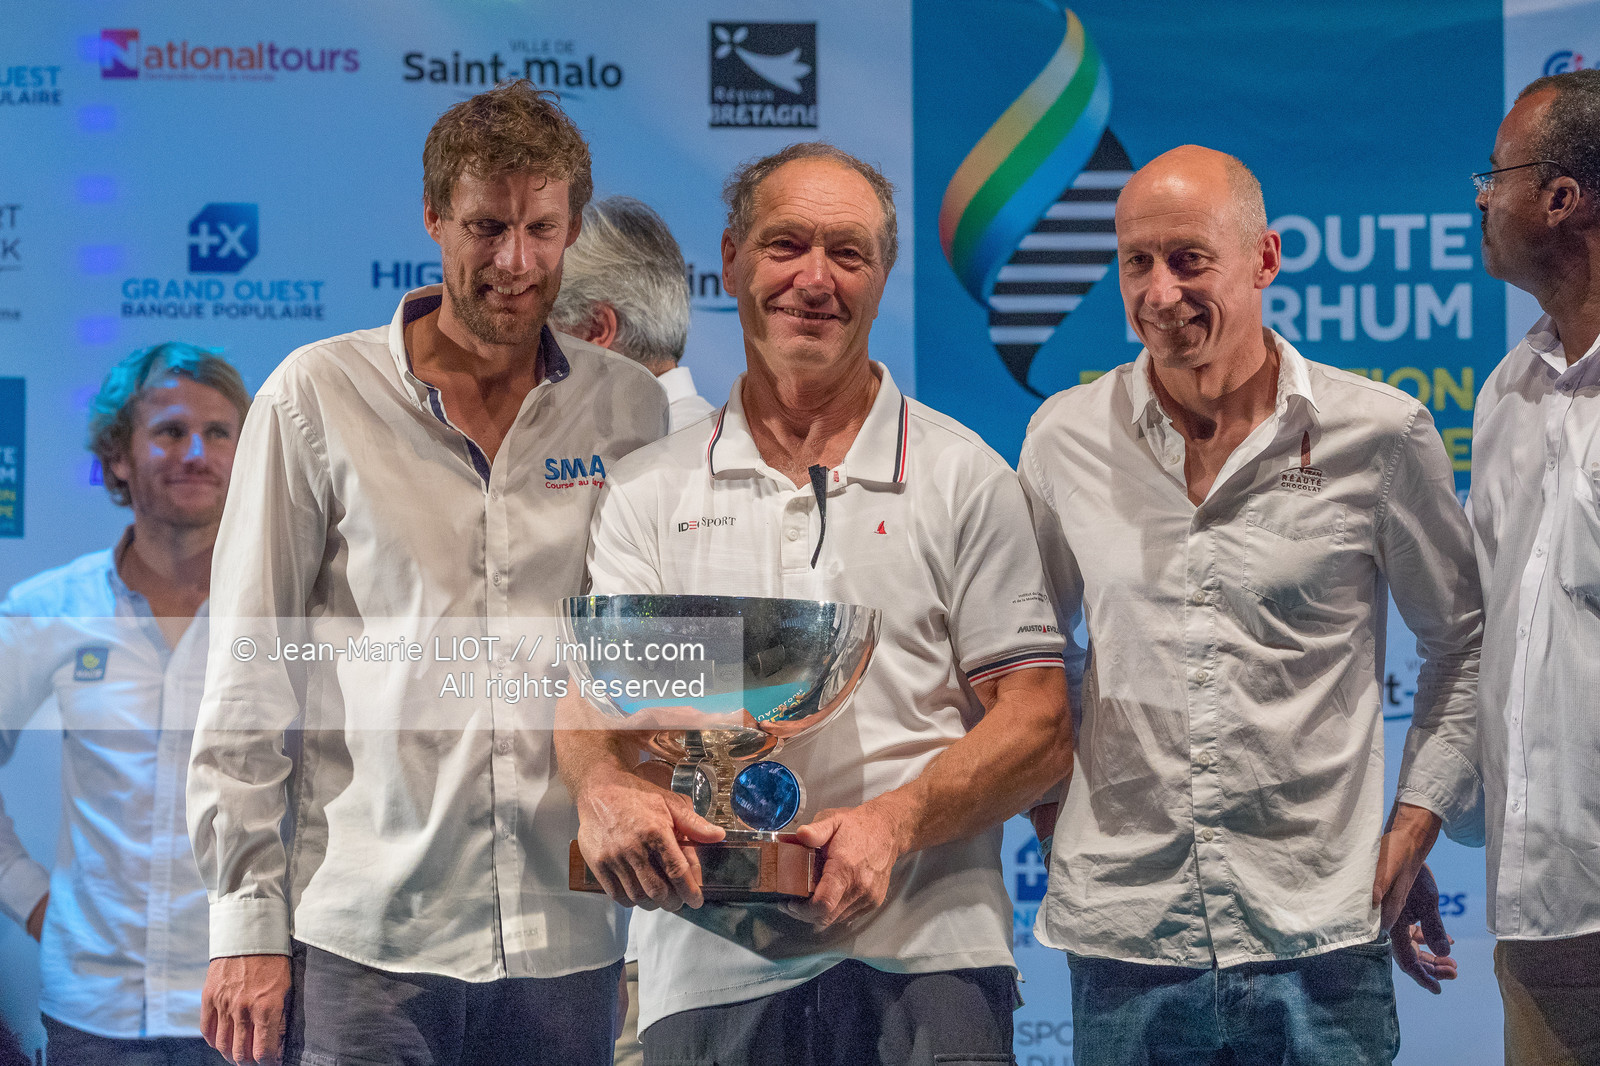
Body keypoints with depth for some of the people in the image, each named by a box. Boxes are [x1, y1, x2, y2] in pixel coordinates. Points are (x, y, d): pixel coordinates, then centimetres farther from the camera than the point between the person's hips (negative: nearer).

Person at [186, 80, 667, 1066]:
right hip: (366, 937, -2)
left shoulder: (632, 408, 7)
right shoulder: (320, 395, 0)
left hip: (568, 937, 2)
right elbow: (250, 671, 1)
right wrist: (247, 918, -2)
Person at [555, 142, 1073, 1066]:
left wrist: (894, 821, -15)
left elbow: (1039, 730, 2)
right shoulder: (648, 491, 14)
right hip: (709, 970, 2)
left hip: (923, 959, -1)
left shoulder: (966, 479, 7)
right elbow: (594, 690, 4)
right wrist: (606, 788, -20)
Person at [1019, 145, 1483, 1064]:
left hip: (1318, 935, -2)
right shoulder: (1065, 439, 5)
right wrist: (1052, 807, 10)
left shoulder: (1379, 433, -1)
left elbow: (1466, 639, 10)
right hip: (1121, 934, 2)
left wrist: (1416, 824, 4)